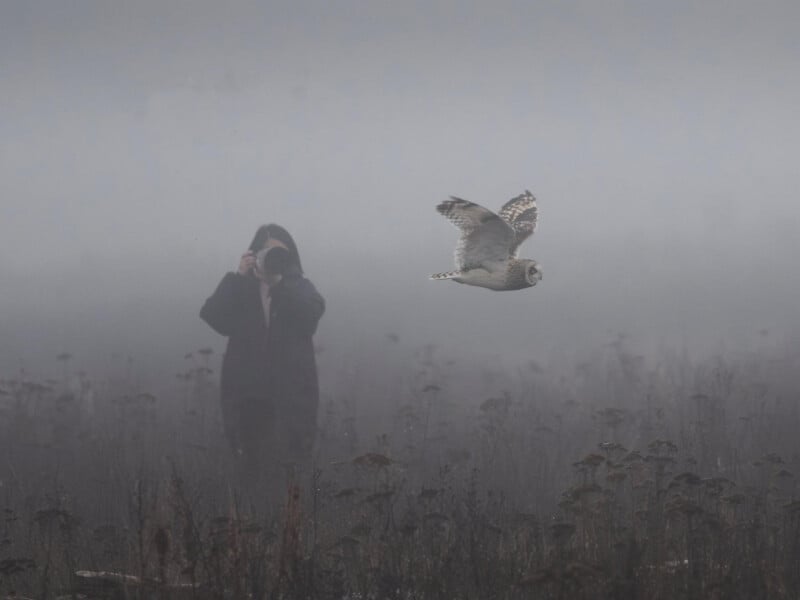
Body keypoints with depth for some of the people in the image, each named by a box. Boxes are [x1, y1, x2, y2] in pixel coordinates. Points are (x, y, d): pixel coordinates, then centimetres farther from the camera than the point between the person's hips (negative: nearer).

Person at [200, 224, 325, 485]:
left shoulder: (299, 288, 8)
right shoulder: (240, 290, 10)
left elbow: (312, 314, -13)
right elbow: (212, 317, -7)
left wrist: (278, 283, -22)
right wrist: (238, 277, -12)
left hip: (291, 395, -1)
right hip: (248, 395, 1)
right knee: (254, 472, -1)